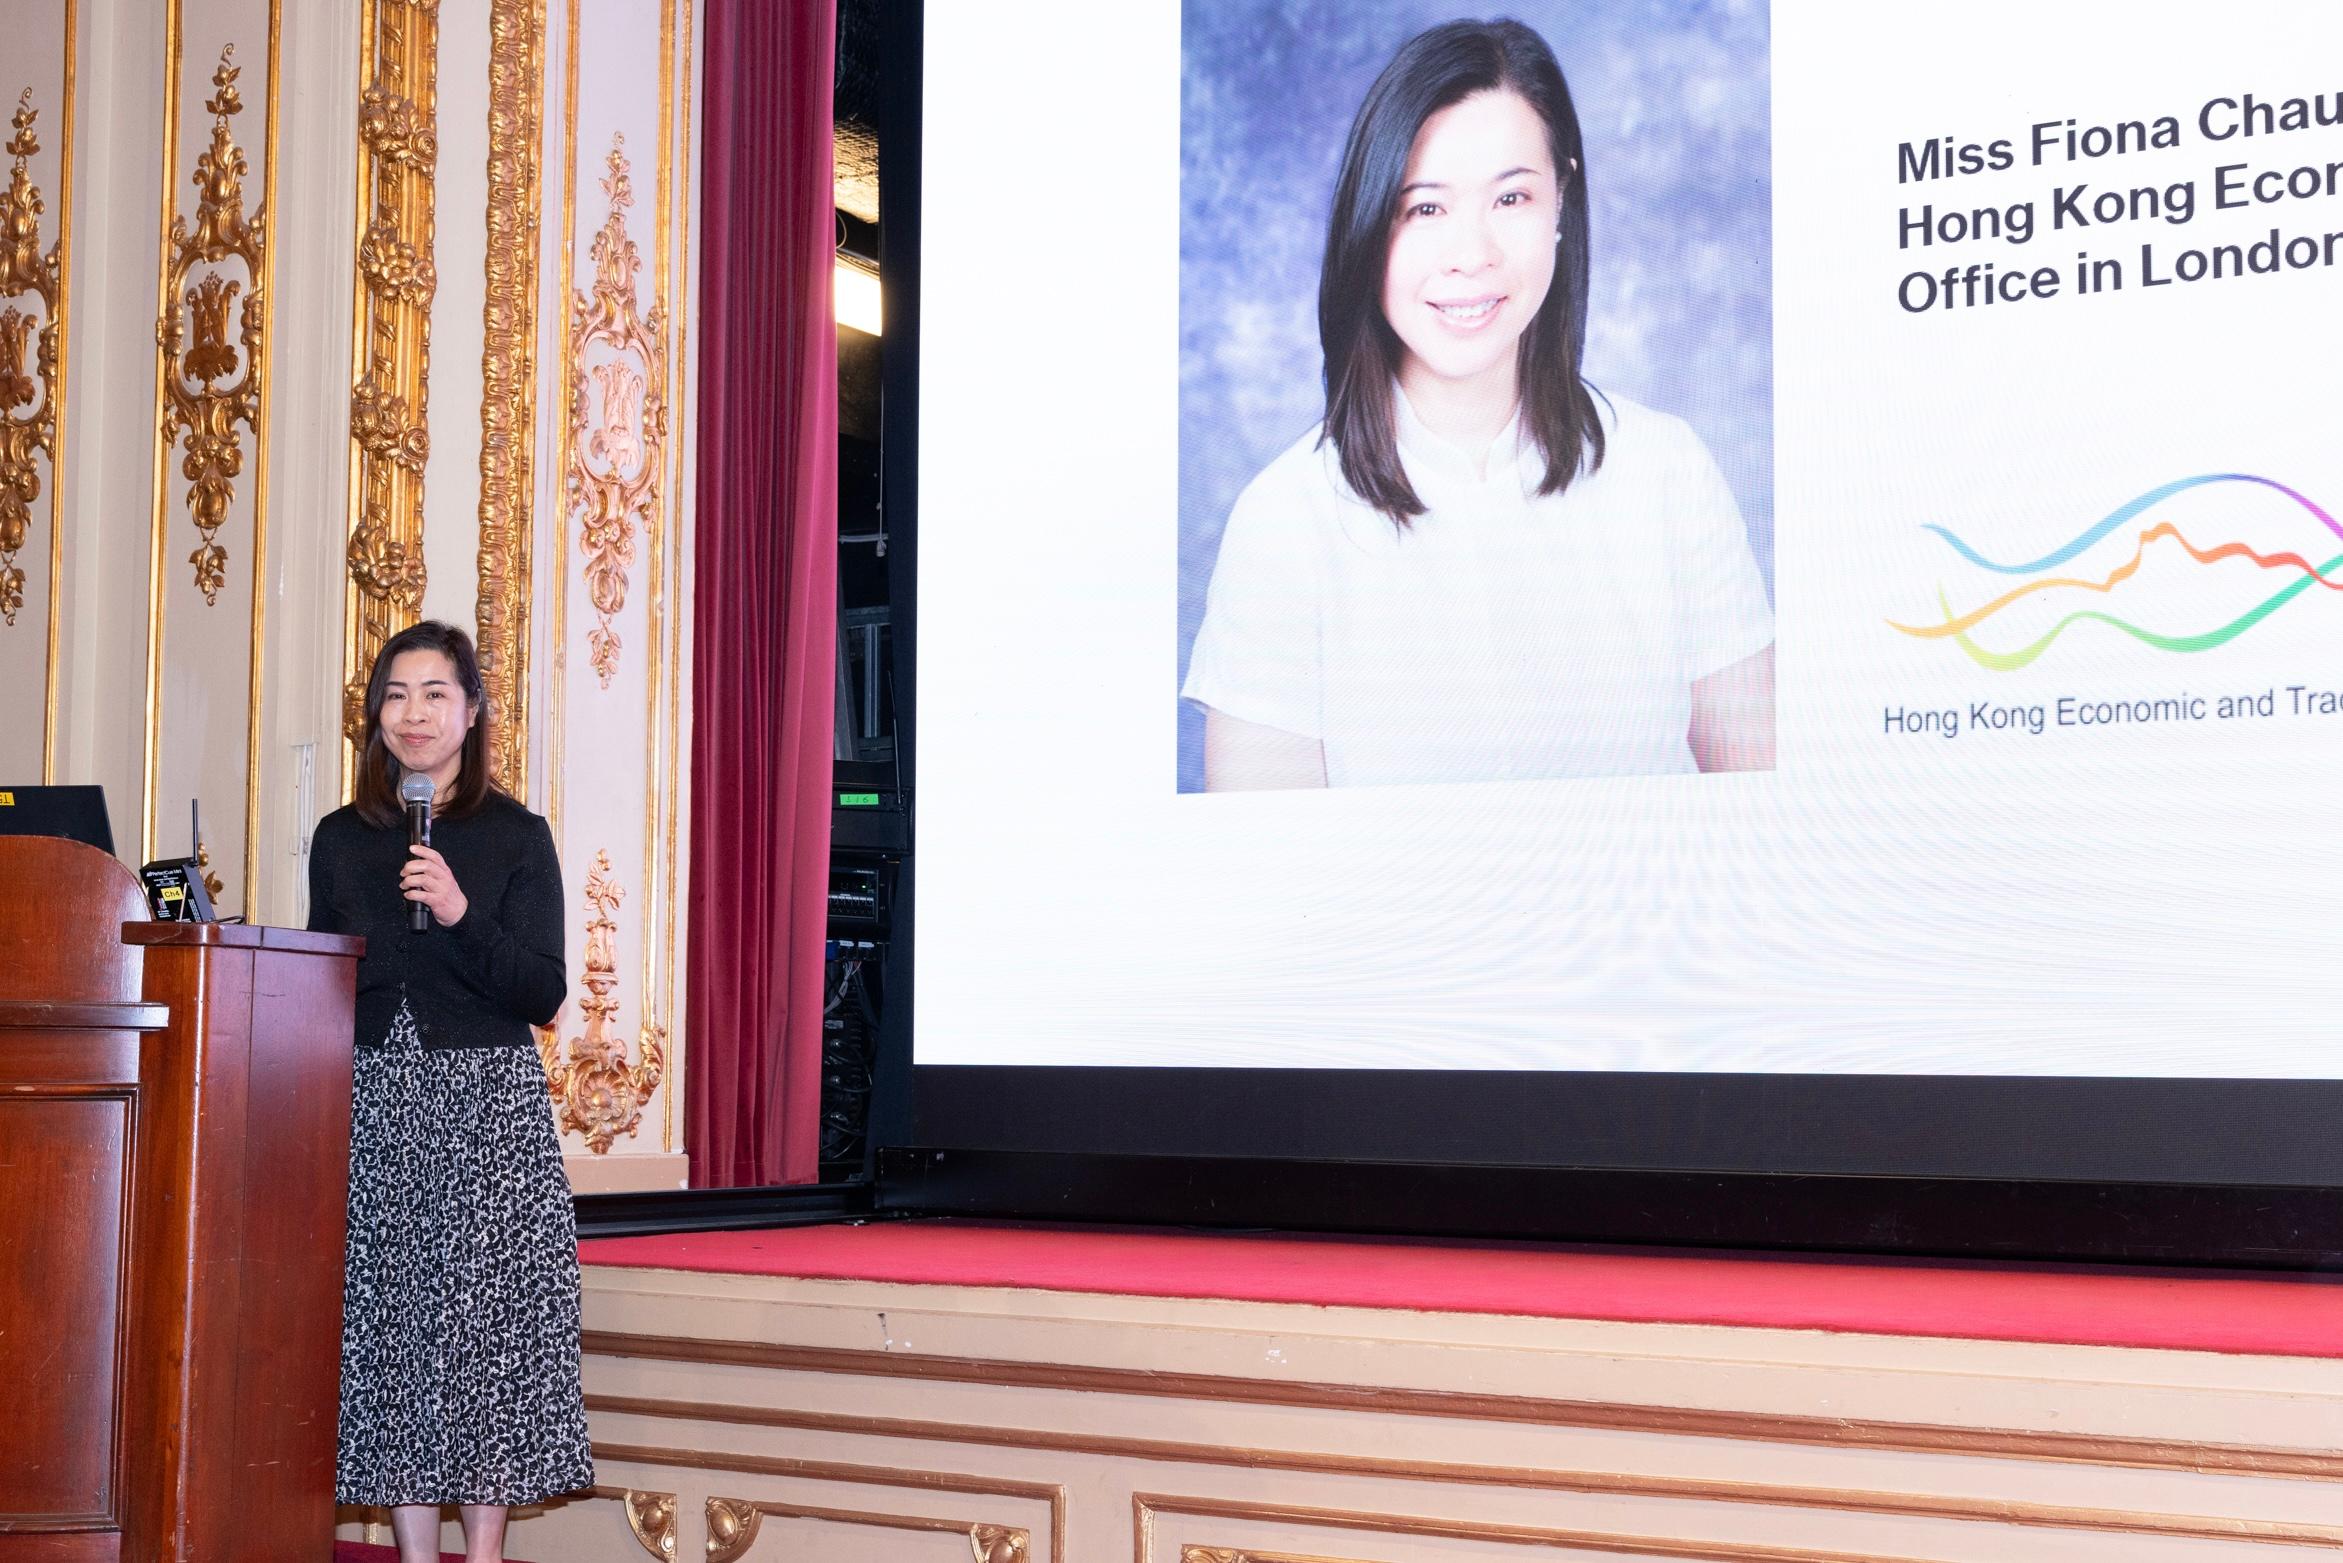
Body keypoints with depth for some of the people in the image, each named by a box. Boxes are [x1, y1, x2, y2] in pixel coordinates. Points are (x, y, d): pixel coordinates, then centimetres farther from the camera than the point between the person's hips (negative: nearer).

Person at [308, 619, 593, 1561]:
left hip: (488, 1101, -3)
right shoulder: (340, 839, 11)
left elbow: (543, 995, -3)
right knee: (388, 1316, 1)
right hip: (372, 1103, 3)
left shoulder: (516, 837, 2)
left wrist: (462, 916, -17)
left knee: (485, 1311, -5)